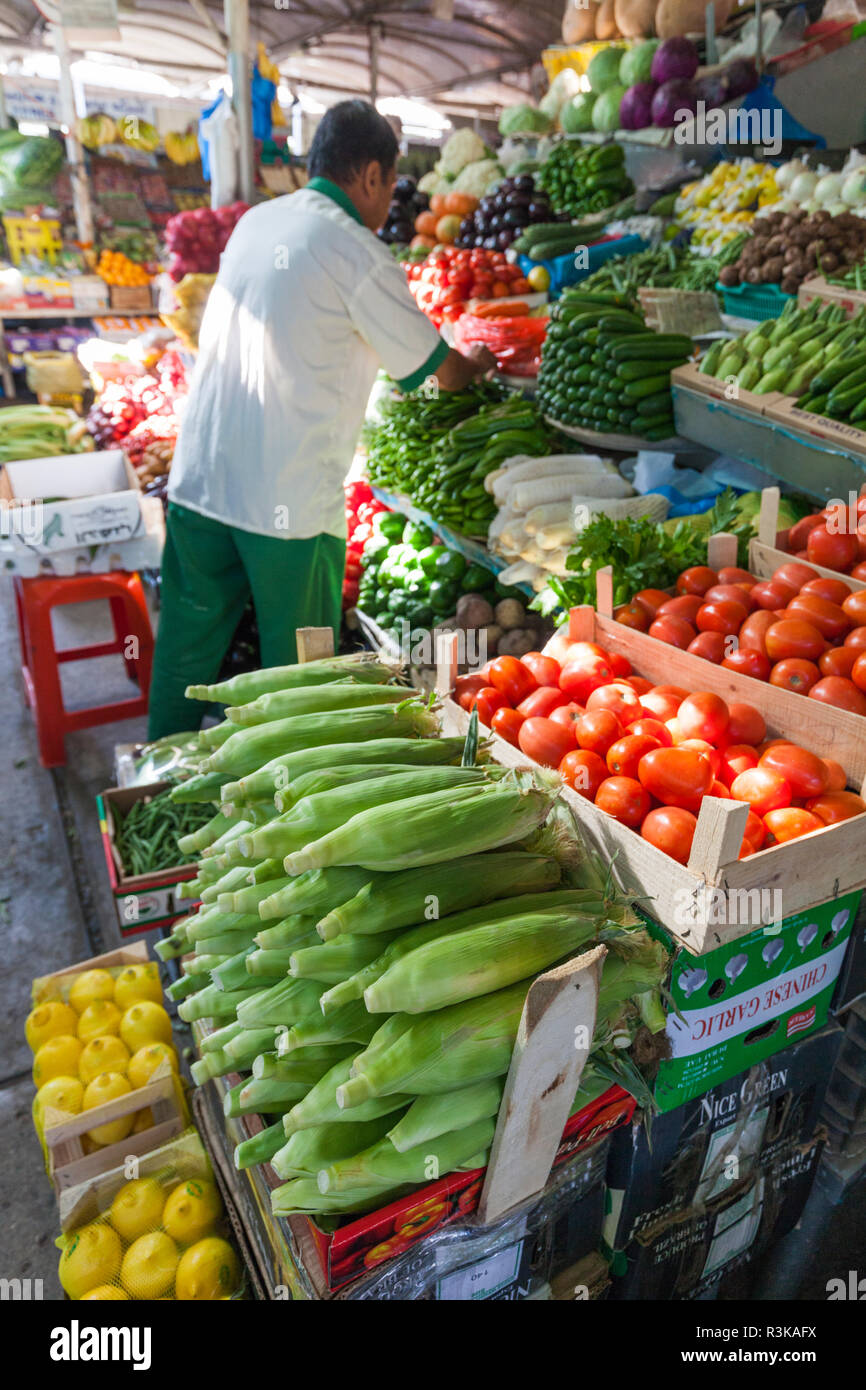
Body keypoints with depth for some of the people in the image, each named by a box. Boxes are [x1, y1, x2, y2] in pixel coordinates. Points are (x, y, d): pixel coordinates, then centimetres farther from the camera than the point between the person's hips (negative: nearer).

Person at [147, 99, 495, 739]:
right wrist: (476, 366, 26)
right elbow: (435, 367, 1)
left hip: (196, 480, 7)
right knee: (295, 666, 9)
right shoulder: (356, 253, -7)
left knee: (187, 648, 16)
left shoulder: (255, 222, 15)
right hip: (287, 499, -7)